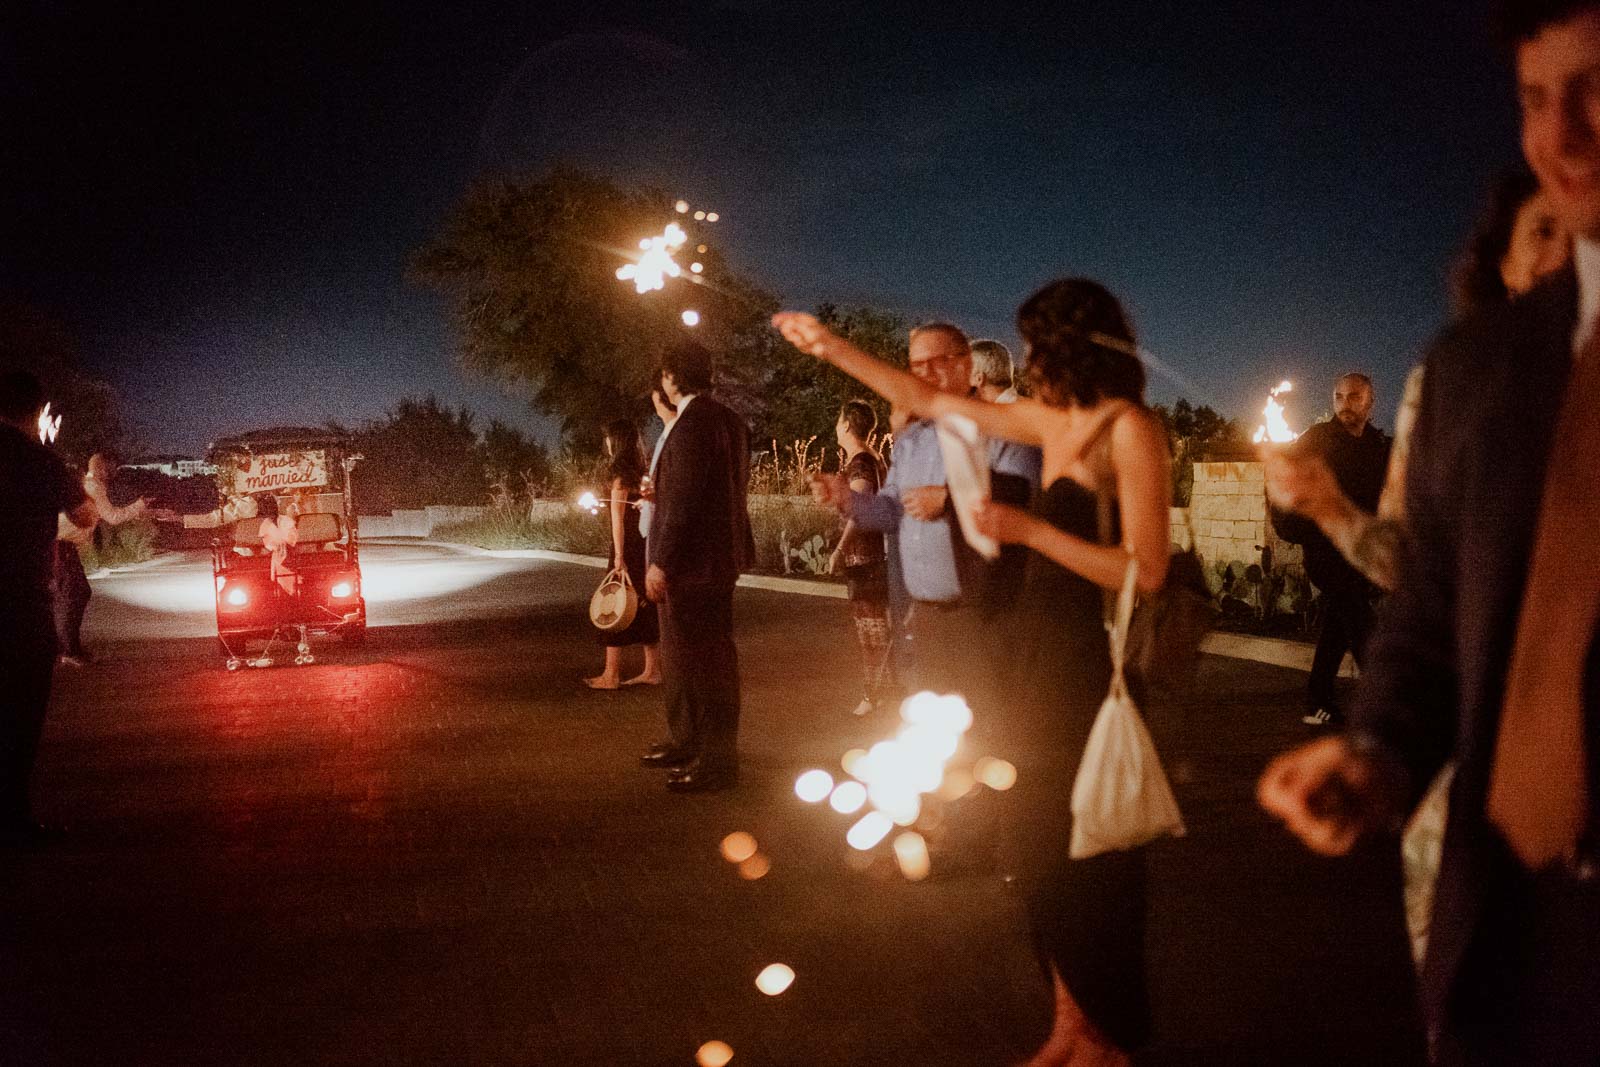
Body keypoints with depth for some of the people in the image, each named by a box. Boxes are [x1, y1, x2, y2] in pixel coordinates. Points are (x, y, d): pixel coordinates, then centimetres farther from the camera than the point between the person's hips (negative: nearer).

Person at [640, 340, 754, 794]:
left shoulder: (692, 423, -19)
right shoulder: (729, 420, 12)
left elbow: (684, 498, -23)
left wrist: (661, 561, -20)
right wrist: (659, 494, 25)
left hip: (694, 560, -11)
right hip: (718, 555, 11)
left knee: (705, 659, -4)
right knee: (682, 654, 20)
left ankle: (716, 762, 3)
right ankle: (686, 743, 32)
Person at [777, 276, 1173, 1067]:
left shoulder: (1129, 427, -13)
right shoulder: (1055, 422, 10)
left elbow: (1146, 570, -20)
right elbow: (928, 401, 19)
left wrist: (1029, 530, -19)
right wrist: (830, 348, 21)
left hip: (1099, 666, -8)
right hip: (1044, 654, 8)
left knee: (1088, 857, 2)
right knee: (1046, 850, 12)